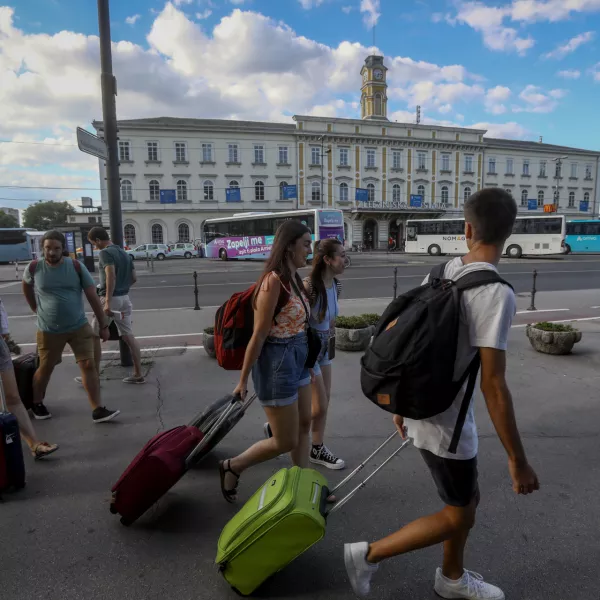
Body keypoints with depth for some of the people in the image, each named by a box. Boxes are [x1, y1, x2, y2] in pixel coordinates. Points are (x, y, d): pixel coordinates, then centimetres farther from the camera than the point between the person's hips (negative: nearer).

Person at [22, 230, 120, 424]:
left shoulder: (76, 266, -7)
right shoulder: (34, 268, -6)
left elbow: (92, 297, -4)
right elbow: (27, 289, 17)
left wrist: (104, 324, -4)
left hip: (79, 327, 0)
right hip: (49, 331, 0)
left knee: (89, 365, -5)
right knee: (45, 369, 14)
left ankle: (97, 410, -1)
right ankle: (36, 404, 39)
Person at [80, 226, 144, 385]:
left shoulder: (105, 253, -12)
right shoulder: (124, 253, 14)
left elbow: (111, 276, -25)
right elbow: (134, 278, 16)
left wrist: (108, 300, -29)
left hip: (110, 299, -8)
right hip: (125, 298, 8)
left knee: (95, 336, 7)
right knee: (128, 336, 8)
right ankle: (138, 374, 9)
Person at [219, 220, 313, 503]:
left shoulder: (293, 278, 6)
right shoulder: (273, 281, -21)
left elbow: (295, 323, 9)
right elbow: (259, 335, -19)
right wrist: (243, 380, -14)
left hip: (297, 359, 9)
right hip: (277, 362, -9)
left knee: (303, 426, 19)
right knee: (286, 442, 5)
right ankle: (232, 466, 25)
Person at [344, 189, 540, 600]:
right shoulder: (496, 293, -24)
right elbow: (493, 385, -24)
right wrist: (518, 461, -13)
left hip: (421, 410, 8)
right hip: (446, 424, -8)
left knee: (468, 499, 25)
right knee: (458, 517, 15)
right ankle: (369, 554, 21)